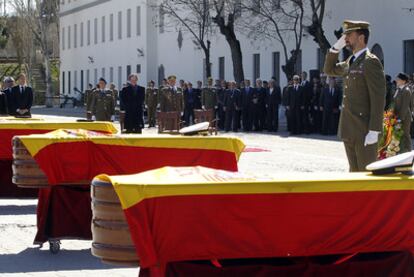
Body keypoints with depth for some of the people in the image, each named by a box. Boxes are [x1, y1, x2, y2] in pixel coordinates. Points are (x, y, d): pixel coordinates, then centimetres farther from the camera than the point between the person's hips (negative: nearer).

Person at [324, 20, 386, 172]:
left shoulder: (371, 62, -13)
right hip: (349, 130, 9)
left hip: (364, 130, -9)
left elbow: (378, 98, -17)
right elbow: (329, 70, 29)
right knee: (354, 171, 12)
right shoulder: (350, 62, 14)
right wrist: (336, 47, 13)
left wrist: (374, 131, -22)